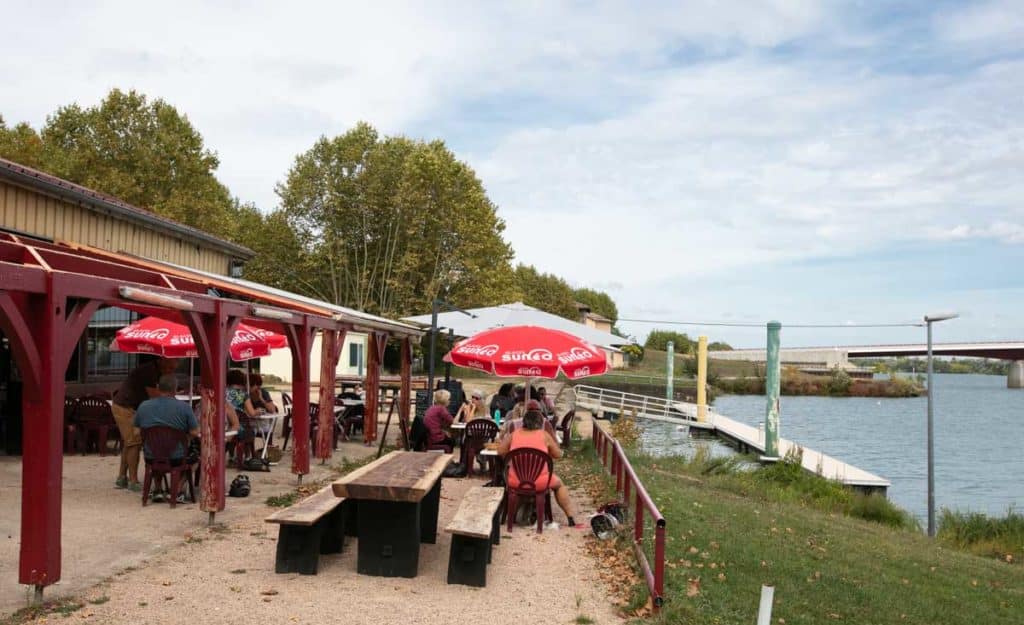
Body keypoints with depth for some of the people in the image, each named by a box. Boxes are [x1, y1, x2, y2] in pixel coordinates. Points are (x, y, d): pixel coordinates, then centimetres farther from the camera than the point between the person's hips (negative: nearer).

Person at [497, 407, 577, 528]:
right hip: (539, 482, -2)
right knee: (559, 484, 29)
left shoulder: (515, 433, 3)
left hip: (516, 482, 2)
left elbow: (500, 451, 9)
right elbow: (558, 454, 4)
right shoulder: (544, 435, -3)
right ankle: (571, 519, 29)